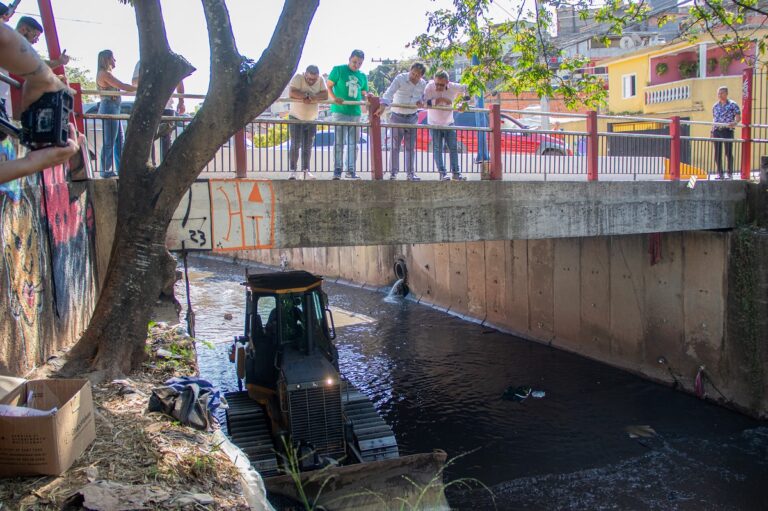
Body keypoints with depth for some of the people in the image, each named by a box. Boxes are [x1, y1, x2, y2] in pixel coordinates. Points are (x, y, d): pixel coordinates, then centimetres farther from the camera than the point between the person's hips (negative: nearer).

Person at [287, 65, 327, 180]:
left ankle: (306, 171, 11)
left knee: (308, 147, 6)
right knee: (295, 145, -6)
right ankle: (292, 171, -2)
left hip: (312, 119, 4)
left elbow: (325, 95, -15)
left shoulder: (321, 80, -3)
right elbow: (292, 93, -28)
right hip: (296, 118, -3)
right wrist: (308, 95, -23)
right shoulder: (298, 77, -14)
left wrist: (310, 98, -28)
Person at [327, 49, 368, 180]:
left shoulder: (363, 77, 16)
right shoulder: (338, 70, 2)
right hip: (340, 111, -5)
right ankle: (337, 169, 0)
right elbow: (328, 86, -1)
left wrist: (367, 97, -3)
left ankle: (351, 169, 13)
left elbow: (364, 93, 21)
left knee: (353, 143, 6)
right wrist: (334, 98, -19)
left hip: (355, 113, 5)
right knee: (339, 141, -5)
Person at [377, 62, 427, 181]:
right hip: (397, 117, -4)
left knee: (410, 147, 8)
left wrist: (420, 102, -8)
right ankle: (393, 172, 5)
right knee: (395, 146, -1)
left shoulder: (423, 84, 2)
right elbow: (389, 93, -25)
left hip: (412, 118, 4)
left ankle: (410, 173, 15)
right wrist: (383, 106, -41)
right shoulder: (400, 79, -13)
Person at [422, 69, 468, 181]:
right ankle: (442, 174, 1)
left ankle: (456, 173, 9)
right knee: (437, 149, -3)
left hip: (449, 123, 2)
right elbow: (425, 102, -32)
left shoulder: (453, 87, -13)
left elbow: (466, 89, 3)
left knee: (453, 147, 2)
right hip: (434, 124, -2)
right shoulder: (429, 87, -18)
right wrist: (441, 99, -33)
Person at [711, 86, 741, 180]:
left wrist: (734, 123, -24)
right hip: (717, 131, 4)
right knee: (717, 153, 3)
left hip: (727, 131, -4)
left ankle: (730, 172, 5)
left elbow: (738, 117, -4)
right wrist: (712, 131, 14)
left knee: (728, 152, -4)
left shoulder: (732, 104, 0)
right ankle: (719, 173, 10)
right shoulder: (715, 106, 14)